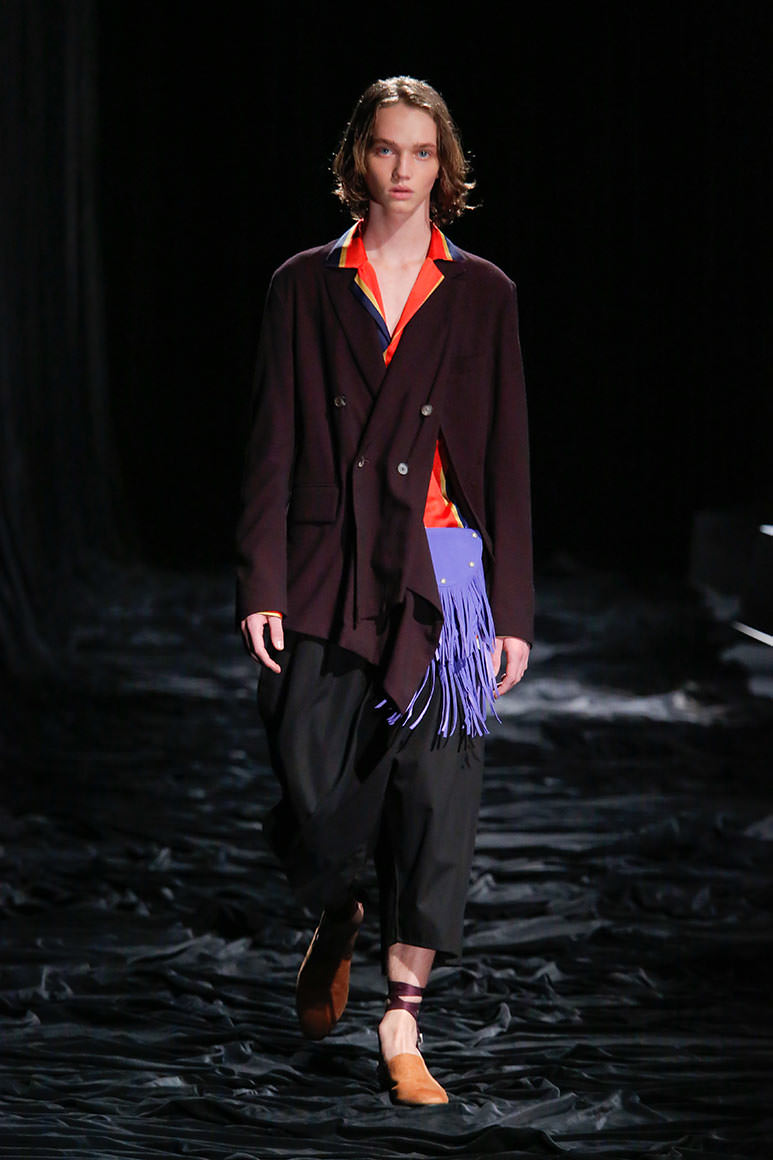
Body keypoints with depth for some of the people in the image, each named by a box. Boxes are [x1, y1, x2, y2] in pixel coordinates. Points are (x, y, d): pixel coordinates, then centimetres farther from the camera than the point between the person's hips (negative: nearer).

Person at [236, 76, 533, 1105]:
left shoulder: (481, 295, 6)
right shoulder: (307, 287, 6)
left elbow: (506, 455, 5)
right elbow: (274, 442, 4)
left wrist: (513, 608, 1)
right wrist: (262, 584, -4)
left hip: (440, 572, 0)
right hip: (328, 573, 0)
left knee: (434, 798, -5)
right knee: (316, 789, -1)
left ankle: (402, 1031, 2)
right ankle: (337, 920, 35)